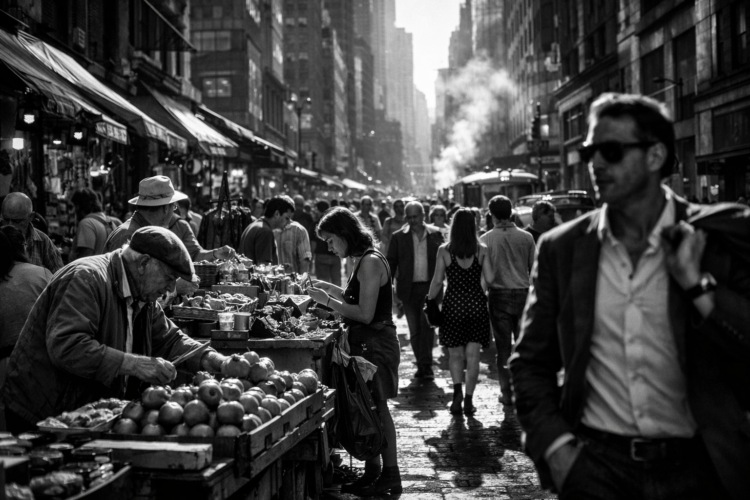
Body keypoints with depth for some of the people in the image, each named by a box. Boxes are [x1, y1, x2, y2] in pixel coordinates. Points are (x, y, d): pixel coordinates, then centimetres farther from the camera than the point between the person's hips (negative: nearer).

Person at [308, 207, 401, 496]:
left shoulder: (370, 263, -17)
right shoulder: (363, 261, 12)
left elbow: (365, 314, -21)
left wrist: (327, 300, -15)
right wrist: (331, 289, 10)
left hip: (376, 344, -9)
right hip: (367, 342, 9)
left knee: (377, 409, -1)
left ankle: (390, 477, 8)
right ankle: (373, 472, 19)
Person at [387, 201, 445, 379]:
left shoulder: (435, 234, 3)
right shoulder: (399, 237, 3)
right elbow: (391, 262, 5)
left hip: (430, 287, -1)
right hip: (409, 289, 1)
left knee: (427, 326, -9)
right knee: (414, 329, 6)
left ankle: (427, 365, -5)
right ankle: (421, 365, 16)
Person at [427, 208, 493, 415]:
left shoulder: (444, 250, -5)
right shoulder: (482, 250, -3)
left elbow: (437, 281, -4)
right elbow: (489, 279, -4)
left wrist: (430, 300, 11)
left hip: (453, 304, 0)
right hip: (476, 304, 1)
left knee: (455, 354, 10)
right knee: (472, 355, 5)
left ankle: (457, 390, -10)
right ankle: (469, 400, 3)